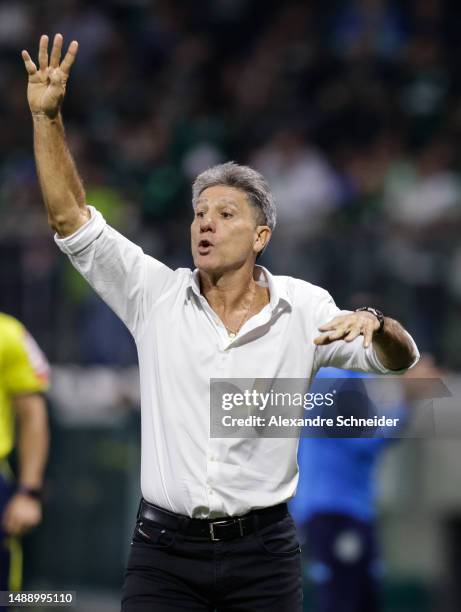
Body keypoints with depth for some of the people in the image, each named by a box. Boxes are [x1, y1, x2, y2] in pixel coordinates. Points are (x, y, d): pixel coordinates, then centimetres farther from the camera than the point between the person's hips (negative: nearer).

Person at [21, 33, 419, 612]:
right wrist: (46, 115, -9)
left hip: (262, 552, 0)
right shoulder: (156, 295, 4)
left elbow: (398, 359, 1)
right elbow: (71, 220, 0)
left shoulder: (302, 308, 3)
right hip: (162, 548, 0)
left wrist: (373, 323, -23)